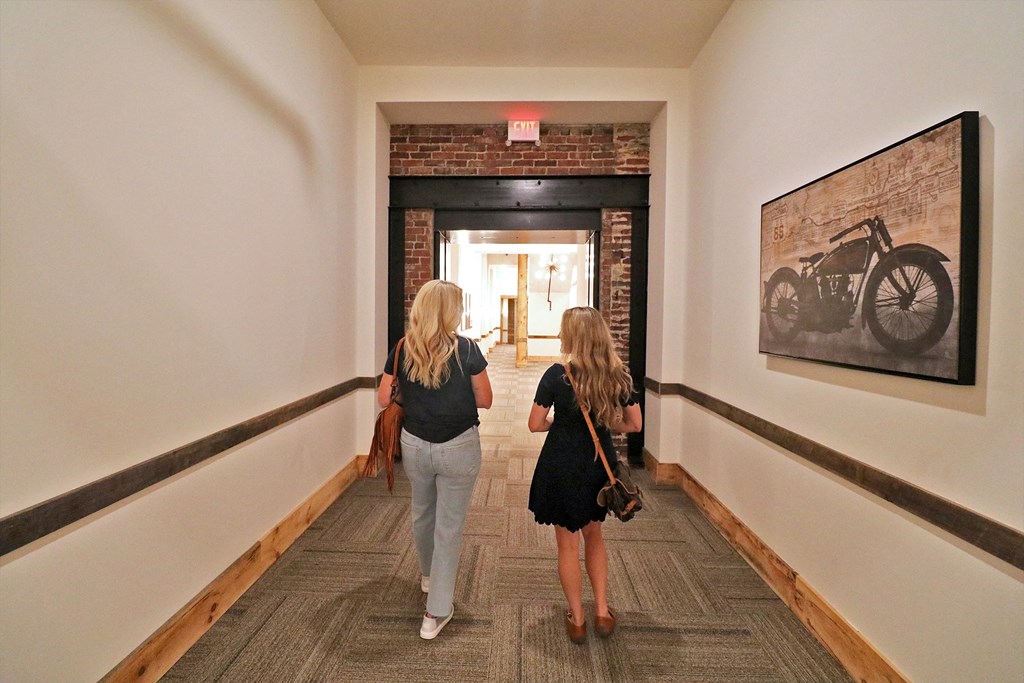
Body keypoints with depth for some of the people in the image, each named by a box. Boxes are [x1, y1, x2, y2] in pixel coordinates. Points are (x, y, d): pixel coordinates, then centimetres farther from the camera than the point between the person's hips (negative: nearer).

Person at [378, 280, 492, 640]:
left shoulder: (401, 350, -6)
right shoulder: (467, 350, -15)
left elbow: (383, 399, 1)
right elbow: (484, 400, -8)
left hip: (414, 445, 4)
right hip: (458, 448, -4)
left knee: (422, 513, 26)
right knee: (449, 525, 10)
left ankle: (428, 576, 52)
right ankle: (437, 611, 20)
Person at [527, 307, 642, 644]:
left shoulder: (557, 374, -18)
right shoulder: (619, 375, -7)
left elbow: (535, 424, -13)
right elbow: (635, 424, 1)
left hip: (562, 467, -4)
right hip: (599, 466, 4)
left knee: (568, 544, 15)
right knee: (593, 533, 27)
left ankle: (577, 620, 31)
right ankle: (602, 612, 32)